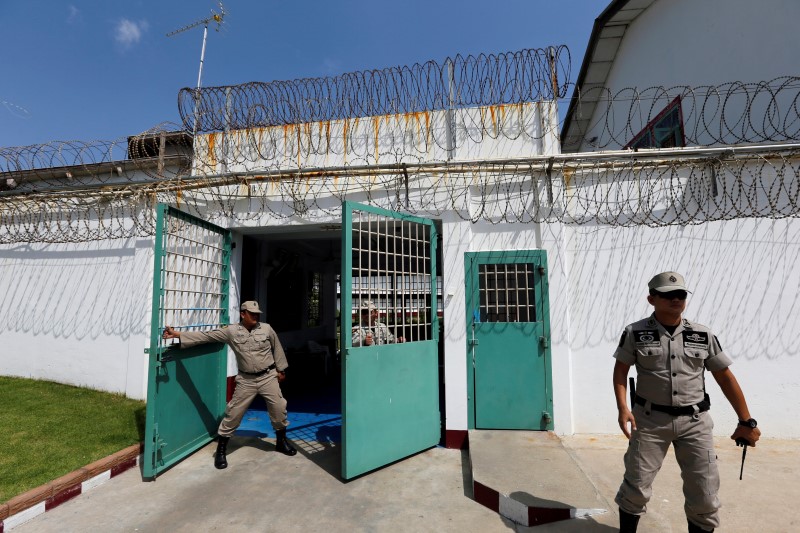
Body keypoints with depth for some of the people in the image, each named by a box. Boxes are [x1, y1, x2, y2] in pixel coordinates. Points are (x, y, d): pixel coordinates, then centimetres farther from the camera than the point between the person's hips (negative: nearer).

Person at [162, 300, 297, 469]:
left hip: (268, 377, 1)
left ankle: (281, 441, 27)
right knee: (234, 413, 2)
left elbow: (277, 348, 5)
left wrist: (280, 370, 9)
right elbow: (205, 335, -9)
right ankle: (221, 449, 22)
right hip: (246, 380, -1)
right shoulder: (231, 331, -8)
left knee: (278, 408, 4)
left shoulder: (266, 329, -6)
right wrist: (176, 334, -14)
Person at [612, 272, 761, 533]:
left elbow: (725, 377, 7)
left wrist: (746, 421, 7)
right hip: (650, 419, -2)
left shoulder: (703, 335, 1)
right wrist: (623, 408, -13)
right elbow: (620, 370, -2)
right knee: (636, 486, 5)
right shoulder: (635, 333, -6)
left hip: (695, 421, 2)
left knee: (705, 494, 9)